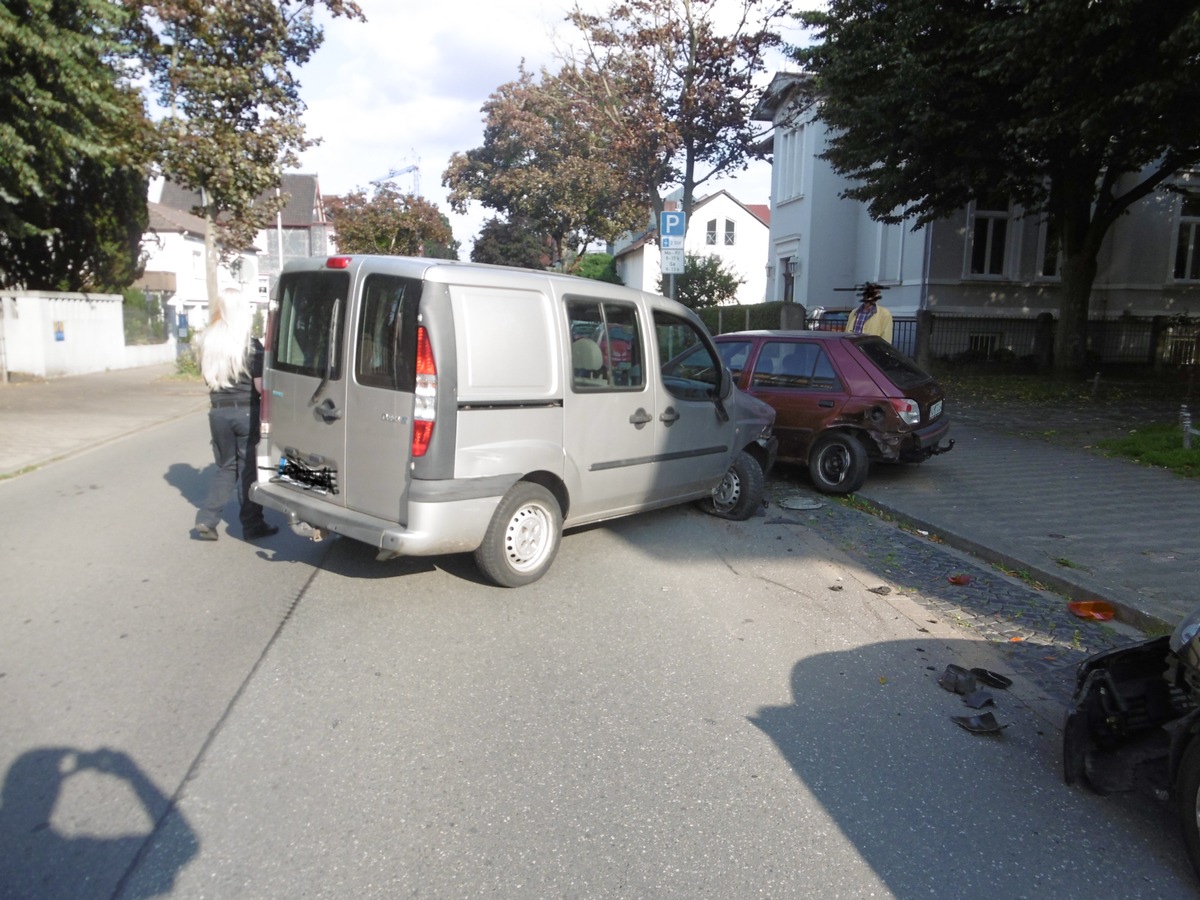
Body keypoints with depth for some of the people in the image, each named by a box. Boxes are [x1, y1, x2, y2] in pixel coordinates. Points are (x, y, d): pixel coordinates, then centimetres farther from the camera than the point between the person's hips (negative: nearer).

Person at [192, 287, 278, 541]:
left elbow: (206, 377, 13)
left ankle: (207, 519, 8)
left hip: (218, 412, 4)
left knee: (226, 467, 17)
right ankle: (252, 525, 13)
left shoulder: (206, 341, 3)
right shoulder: (250, 344, -11)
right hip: (246, 412, -4)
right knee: (249, 469, 6)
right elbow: (260, 386, -10)